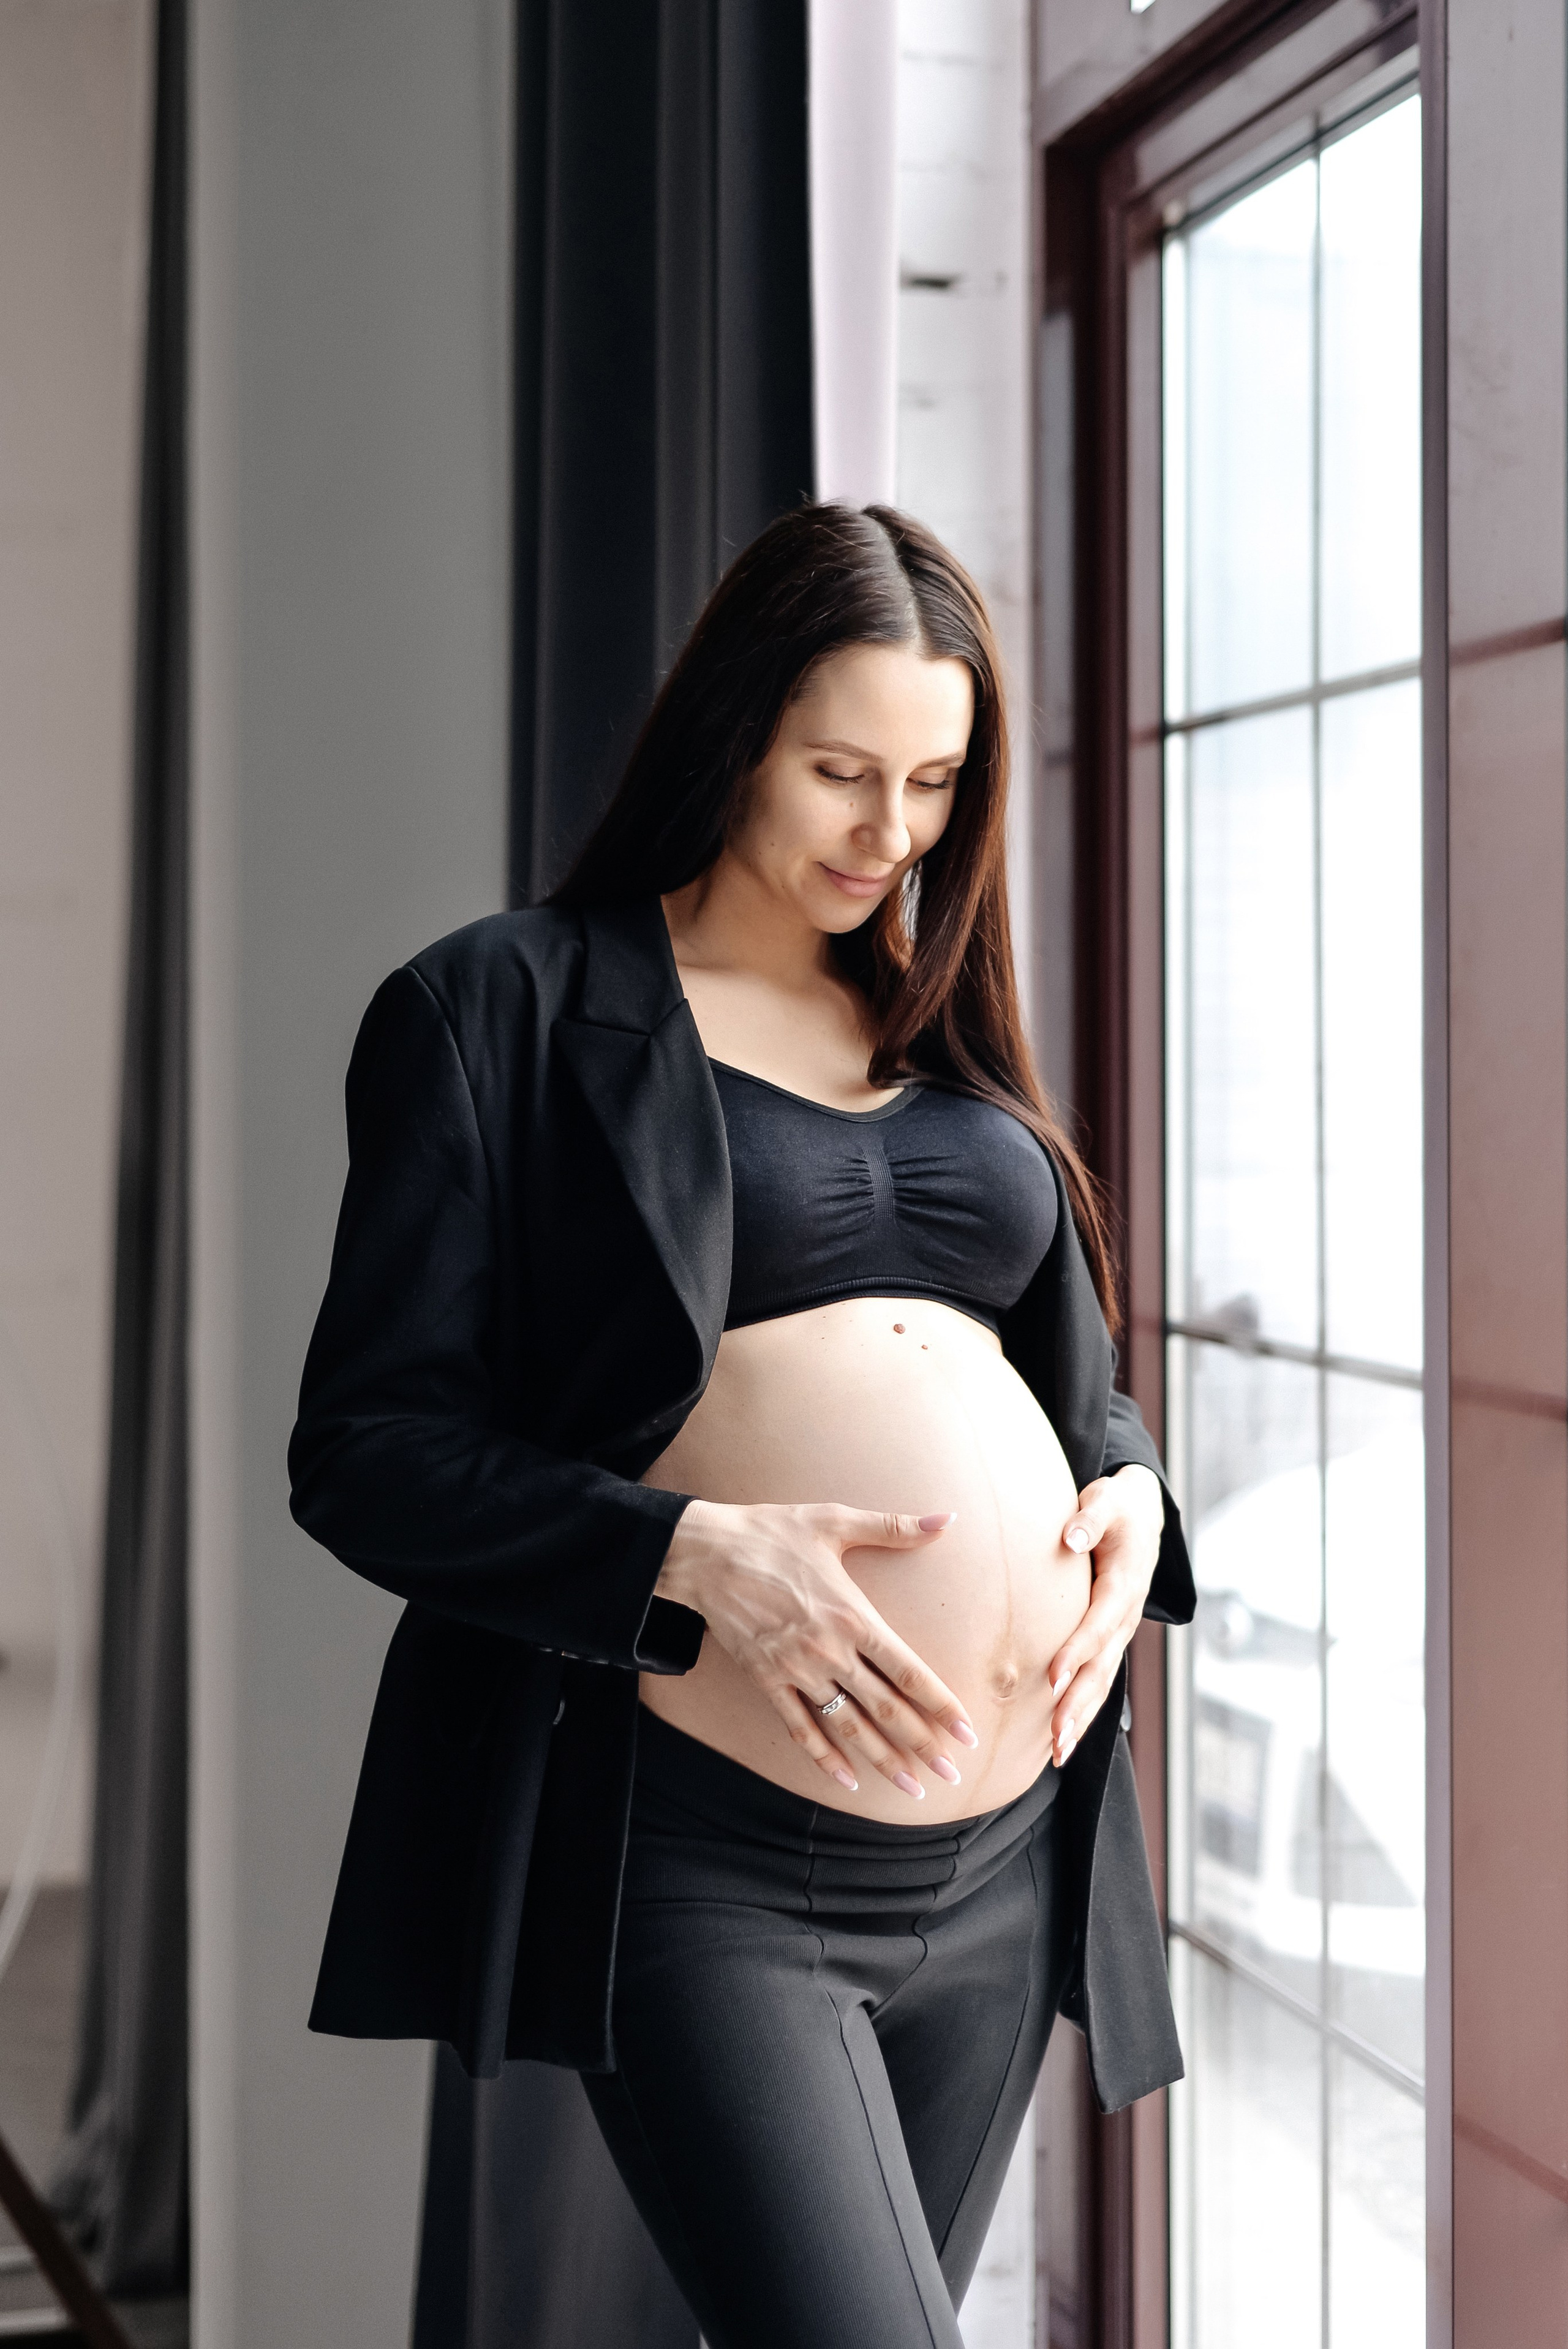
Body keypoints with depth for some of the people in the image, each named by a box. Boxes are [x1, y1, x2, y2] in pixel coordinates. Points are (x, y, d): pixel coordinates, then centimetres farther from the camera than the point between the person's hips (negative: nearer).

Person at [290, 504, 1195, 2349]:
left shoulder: (951, 1031, 17)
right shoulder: (505, 1003, 0)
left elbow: (1080, 1377, 25)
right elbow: (368, 1451, -5)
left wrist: (1131, 1494, 1)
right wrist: (699, 1553, -18)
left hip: (1010, 1849, 6)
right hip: (706, 1854, -6)